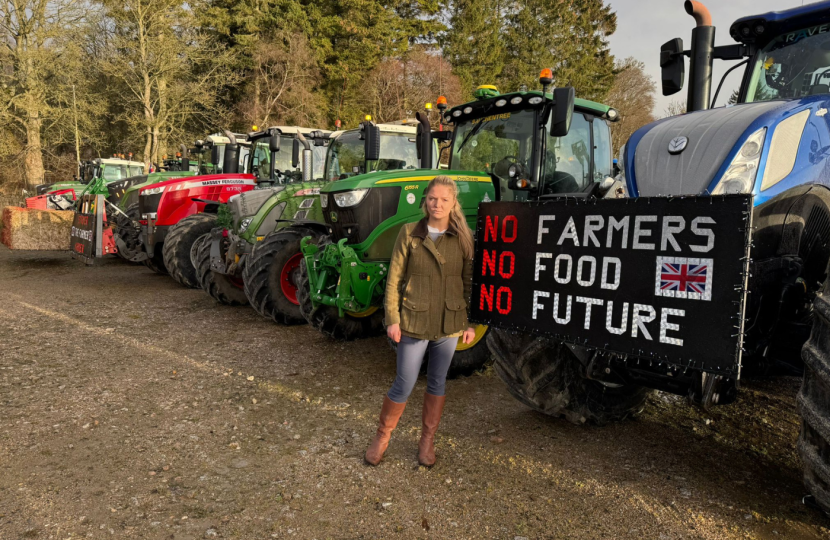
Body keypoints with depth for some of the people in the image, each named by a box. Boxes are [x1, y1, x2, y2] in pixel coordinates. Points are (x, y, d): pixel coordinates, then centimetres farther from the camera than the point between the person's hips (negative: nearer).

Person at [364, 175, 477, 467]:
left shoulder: (464, 238, 1)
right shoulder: (409, 233, -3)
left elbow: (469, 281, 7)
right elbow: (394, 279, -2)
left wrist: (470, 323, 5)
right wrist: (392, 319, -6)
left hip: (449, 323, 2)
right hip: (414, 322, -2)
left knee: (437, 383, 14)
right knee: (404, 385, 2)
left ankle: (427, 440, 31)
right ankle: (382, 437, 25)